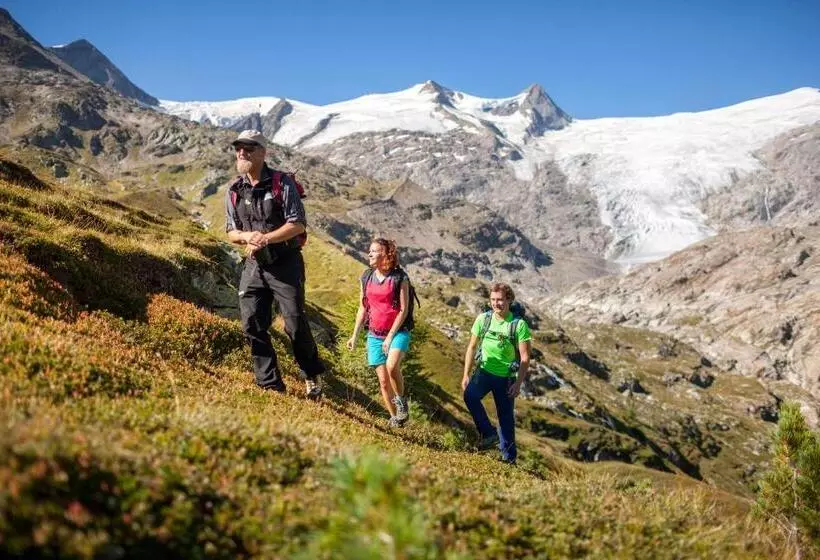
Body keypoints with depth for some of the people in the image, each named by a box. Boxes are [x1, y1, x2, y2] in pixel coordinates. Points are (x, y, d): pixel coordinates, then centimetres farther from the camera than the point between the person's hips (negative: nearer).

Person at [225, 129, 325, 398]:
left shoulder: (282, 183, -9)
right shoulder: (234, 191, 4)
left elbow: (298, 225, -12)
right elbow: (231, 232, 9)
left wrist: (265, 238, -23)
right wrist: (246, 236, -15)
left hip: (285, 264, -4)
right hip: (254, 265, 5)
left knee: (295, 324, -4)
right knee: (252, 325, 1)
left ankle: (312, 376, 20)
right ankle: (270, 385, 12)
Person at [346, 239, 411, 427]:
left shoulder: (399, 278, -8)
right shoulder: (366, 277, 5)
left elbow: (403, 310, -10)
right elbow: (363, 308, 12)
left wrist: (390, 337, -14)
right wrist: (355, 335, 10)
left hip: (397, 332, -5)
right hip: (375, 334, 5)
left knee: (392, 366, -30)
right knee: (383, 380, 5)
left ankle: (401, 400, -5)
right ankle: (395, 419, 19)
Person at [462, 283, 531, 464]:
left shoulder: (519, 324, -12)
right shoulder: (483, 319, -3)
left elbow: (525, 357, -11)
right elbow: (472, 347, 5)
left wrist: (518, 384, -18)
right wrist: (466, 374, 2)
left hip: (506, 377, -2)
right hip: (484, 370, 2)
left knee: (506, 417, 5)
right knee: (470, 396, -25)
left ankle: (509, 457, 21)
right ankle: (489, 434, -10)